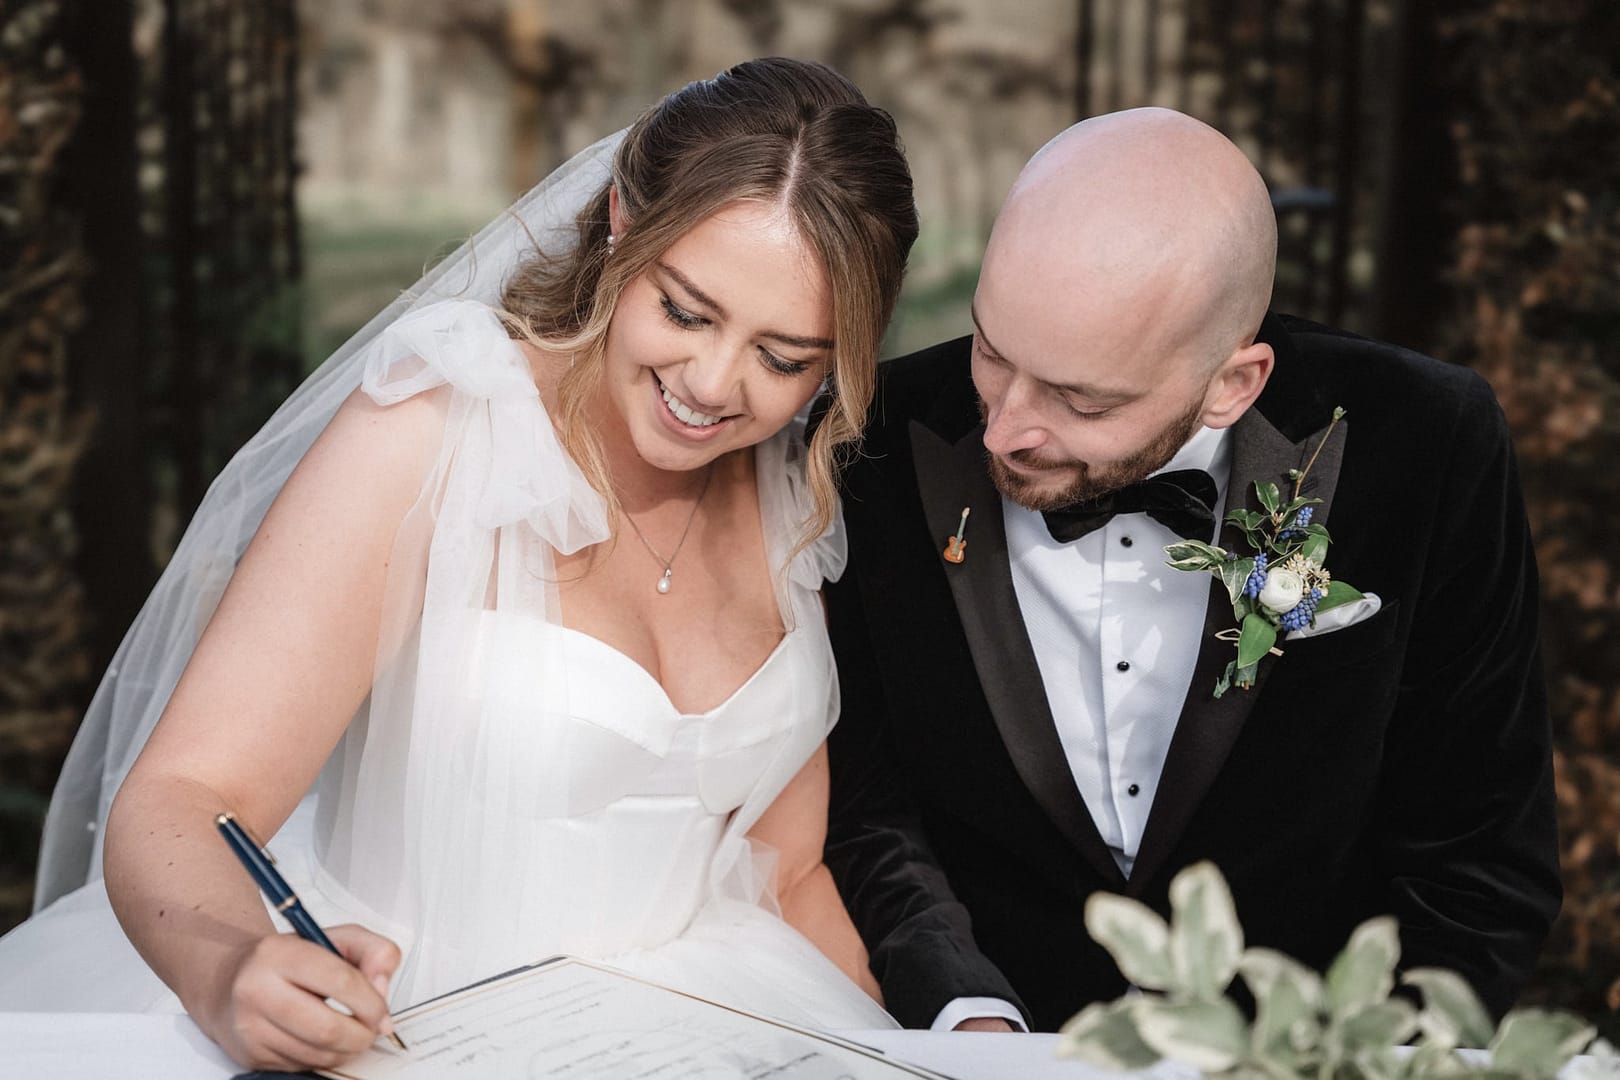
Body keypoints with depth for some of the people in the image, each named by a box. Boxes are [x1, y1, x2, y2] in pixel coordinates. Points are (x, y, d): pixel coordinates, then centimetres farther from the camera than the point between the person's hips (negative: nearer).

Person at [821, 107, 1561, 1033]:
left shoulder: (1432, 453, -13)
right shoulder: (875, 451, -11)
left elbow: (1482, 876, -5)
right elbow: (865, 801, -1)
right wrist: (967, 1016, -15)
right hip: (987, 1035, 1)